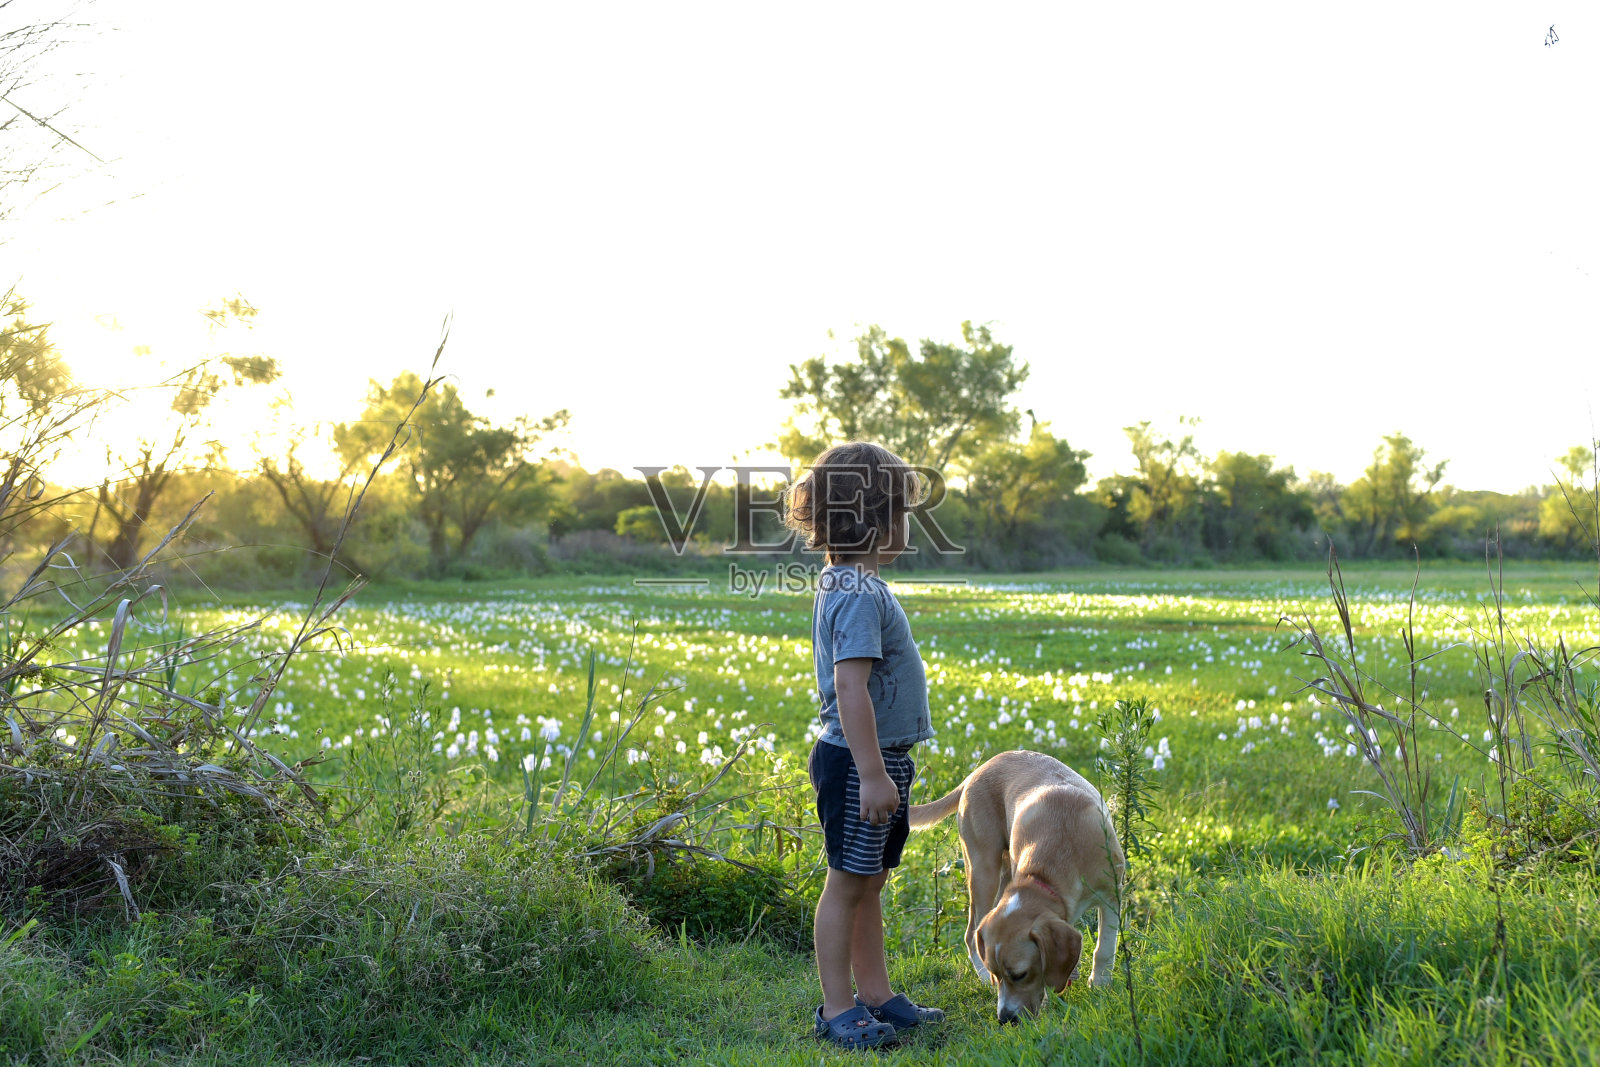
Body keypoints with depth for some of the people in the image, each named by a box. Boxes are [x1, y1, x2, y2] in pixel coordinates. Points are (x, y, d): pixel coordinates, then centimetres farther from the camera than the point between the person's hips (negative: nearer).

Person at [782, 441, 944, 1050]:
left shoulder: (849, 585, 13)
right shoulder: (858, 595, -20)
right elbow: (850, 687, -26)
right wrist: (872, 774, -27)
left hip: (878, 759, 10)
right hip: (859, 762, -10)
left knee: (870, 883, 16)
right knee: (848, 883, -1)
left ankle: (876, 995, 26)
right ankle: (837, 1010, 8)